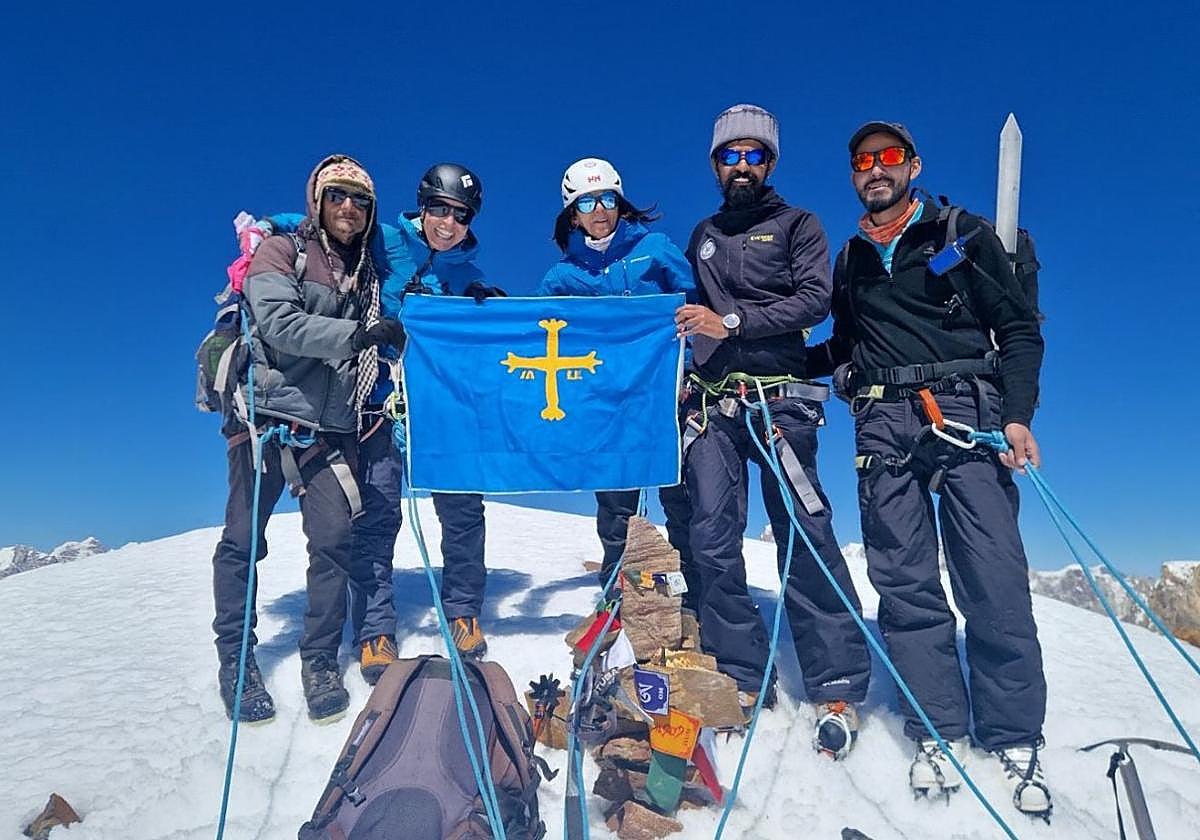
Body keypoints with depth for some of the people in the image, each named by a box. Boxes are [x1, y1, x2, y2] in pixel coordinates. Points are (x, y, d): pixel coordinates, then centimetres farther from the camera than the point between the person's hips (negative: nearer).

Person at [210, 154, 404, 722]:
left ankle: (320, 660, 10)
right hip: (266, 418, -3)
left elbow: (373, 349, 23)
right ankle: (234, 659, 17)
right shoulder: (280, 252, 3)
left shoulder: (366, 275, 18)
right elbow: (279, 323, -15)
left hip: (330, 429, 3)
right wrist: (355, 334, -23)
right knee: (243, 540, 1)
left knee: (333, 540, -5)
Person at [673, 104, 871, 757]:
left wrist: (733, 321, -12)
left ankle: (838, 686, -2)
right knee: (712, 538, -4)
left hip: (777, 397, -3)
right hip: (711, 401, 4)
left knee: (803, 532, -11)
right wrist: (685, 321, 9)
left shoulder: (796, 225, 12)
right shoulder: (703, 236, 24)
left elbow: (814, 300, -4)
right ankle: (743, 678, 6)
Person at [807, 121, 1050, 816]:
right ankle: (940, 732, 9)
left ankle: (1016, 737, 6)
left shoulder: (964, 233, 11)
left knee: (994, 577, -7)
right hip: (885, 423, 3)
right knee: (904, 581, -1)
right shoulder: (851, 259, 22)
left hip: (967, 412, -3)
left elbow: (1018, 328, 6)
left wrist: (1018, 414, -7)